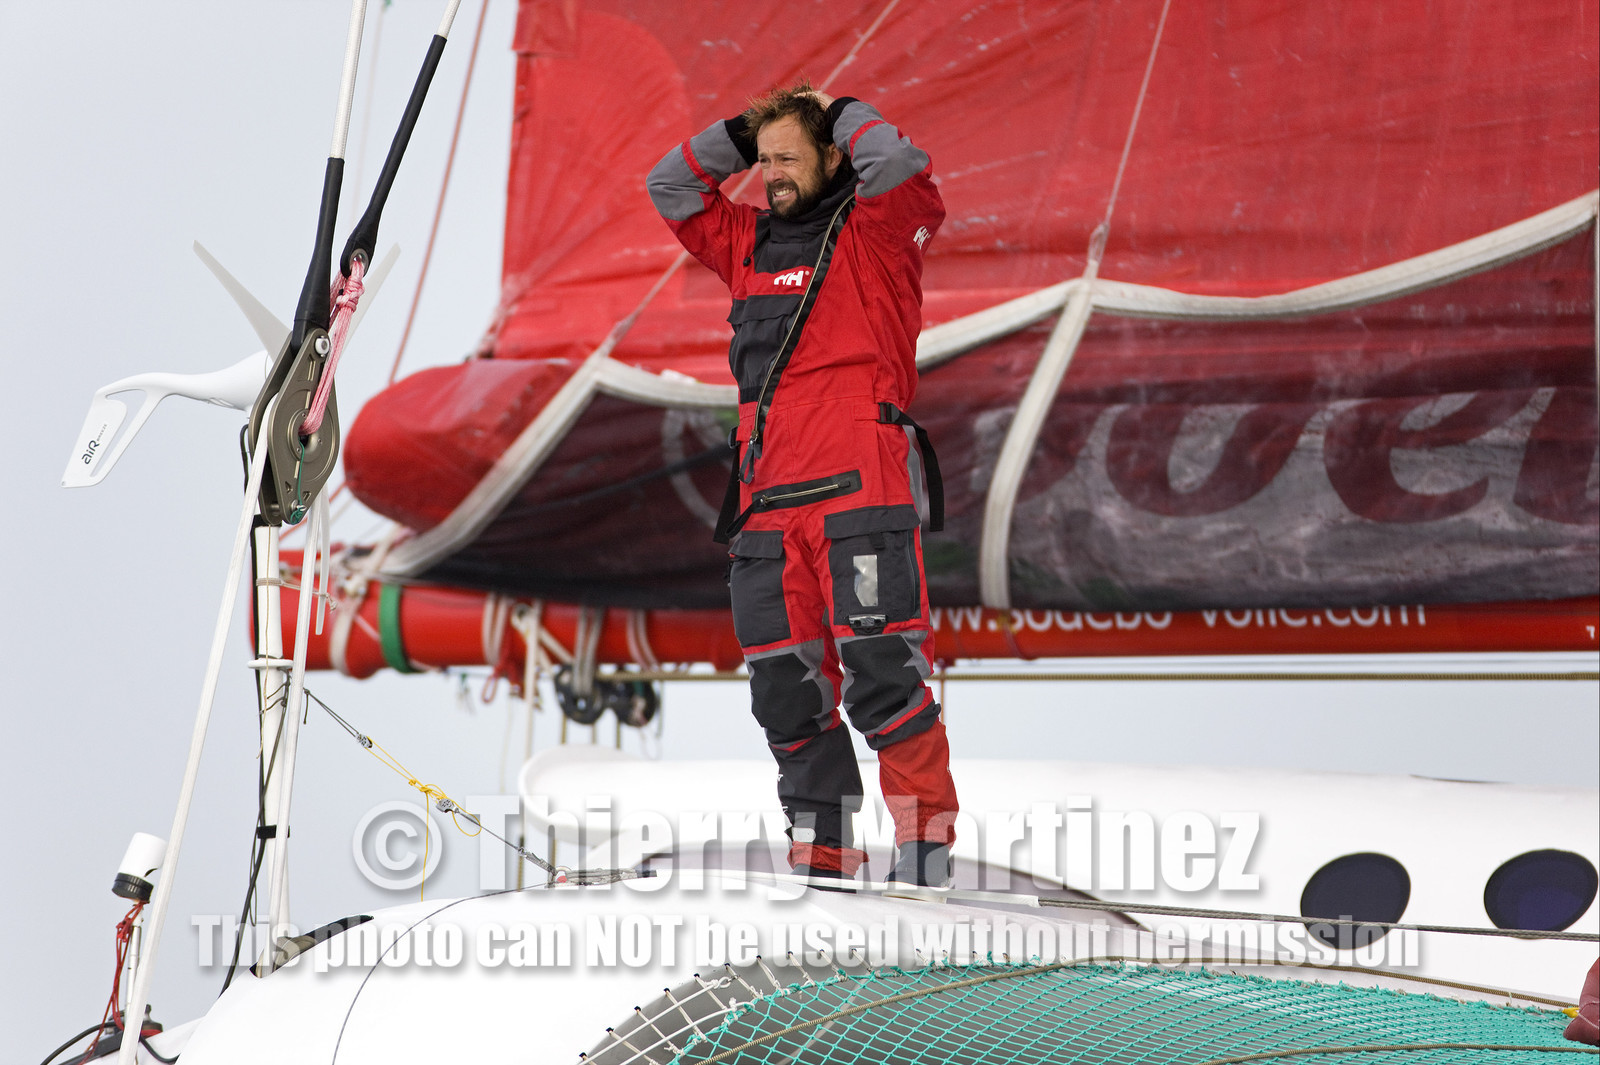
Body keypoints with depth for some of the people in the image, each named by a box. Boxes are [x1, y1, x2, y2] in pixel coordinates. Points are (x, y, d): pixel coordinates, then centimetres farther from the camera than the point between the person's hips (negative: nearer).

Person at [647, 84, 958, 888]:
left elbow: (898, 165, -13)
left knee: (878, 669, -15)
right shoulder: (747, 241, 22)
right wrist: (739, 132, 18)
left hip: (859, 487, -6)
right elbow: (670, 188, 27)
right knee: (784, 687, 5)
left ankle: (924, 847, -12)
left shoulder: (872, 232, 5)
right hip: (768, 496, 7)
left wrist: (842, 113, 4)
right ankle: (821, 855, 12)